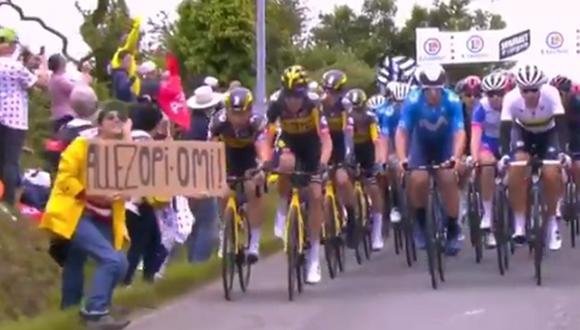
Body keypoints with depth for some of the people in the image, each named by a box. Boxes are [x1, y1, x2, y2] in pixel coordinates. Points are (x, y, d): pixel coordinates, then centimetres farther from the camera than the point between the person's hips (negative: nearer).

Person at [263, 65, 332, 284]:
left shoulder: (313, 107, -30)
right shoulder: (276, 107, -26)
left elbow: (326, 140, -36)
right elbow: (268, 138, -24)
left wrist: (323, 162, -52)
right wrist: (266, 161, -40)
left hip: (311, 148, -1)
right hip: (289, 144, 1)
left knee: (315, 196, -11)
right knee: (286, 163, -36)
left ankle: (314, 256, -3)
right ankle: (283, 210, -10)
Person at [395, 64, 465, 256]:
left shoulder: (452, 101, -30)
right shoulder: (413, 101, -30)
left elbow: (459, 132, -33)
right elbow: (402, 131, -31)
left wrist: (456, 157, -49)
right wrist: (402, 158, -44)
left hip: (445, 144, 0)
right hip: (421, 143, 0)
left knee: (448, 179, -18)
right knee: (418, 180, -20)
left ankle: (452, 230, -4)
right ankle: (421, 222, 5)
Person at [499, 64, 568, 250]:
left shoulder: (551, 94, -32)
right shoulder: (511, 98, -31)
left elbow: (561, 124, -35)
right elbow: (505, 128, -33)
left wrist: (562, 151, -48)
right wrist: (504, 155, -48)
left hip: (548, 133, 0)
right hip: (523, 132, 0)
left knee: (551, 175, -19)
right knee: (517, 167, -26)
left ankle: (552, 222, 8)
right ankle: (519, 226, -18)